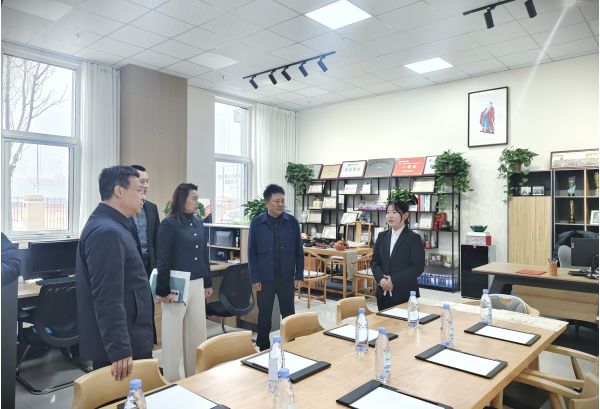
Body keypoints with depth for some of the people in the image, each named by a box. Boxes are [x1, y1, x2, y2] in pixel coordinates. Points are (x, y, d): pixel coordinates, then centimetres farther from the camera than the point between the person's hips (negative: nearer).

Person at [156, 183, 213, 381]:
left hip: (197, 284, 7)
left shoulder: (199, 224, 8)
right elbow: (163, 260, -12)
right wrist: (163, 290, -13)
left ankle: (195, 376, 30)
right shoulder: (169, 224, -10)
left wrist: (208, 283, 15)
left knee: (197, 331, 14)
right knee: (173, 333, 6)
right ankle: (171, 380, 21)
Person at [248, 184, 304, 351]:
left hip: (287, 278, 1)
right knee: (264, 317, 10)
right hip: (265, 279, -1)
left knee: (288, 315, 11)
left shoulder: (292, 222, -1)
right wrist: (255, 278, -6)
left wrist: (299, 275, 0)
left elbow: (299, 251, 3)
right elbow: (252, 252, -2)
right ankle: (263, 349, 26)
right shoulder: (257, 223, -4)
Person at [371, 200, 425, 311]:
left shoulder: (414, 238, -5)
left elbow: (418, 267, -10)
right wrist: (381, 279, -9)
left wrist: (394, 281, -16)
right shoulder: (382, 236, 10)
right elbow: (374, 262, 10)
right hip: (383, 293, 4)